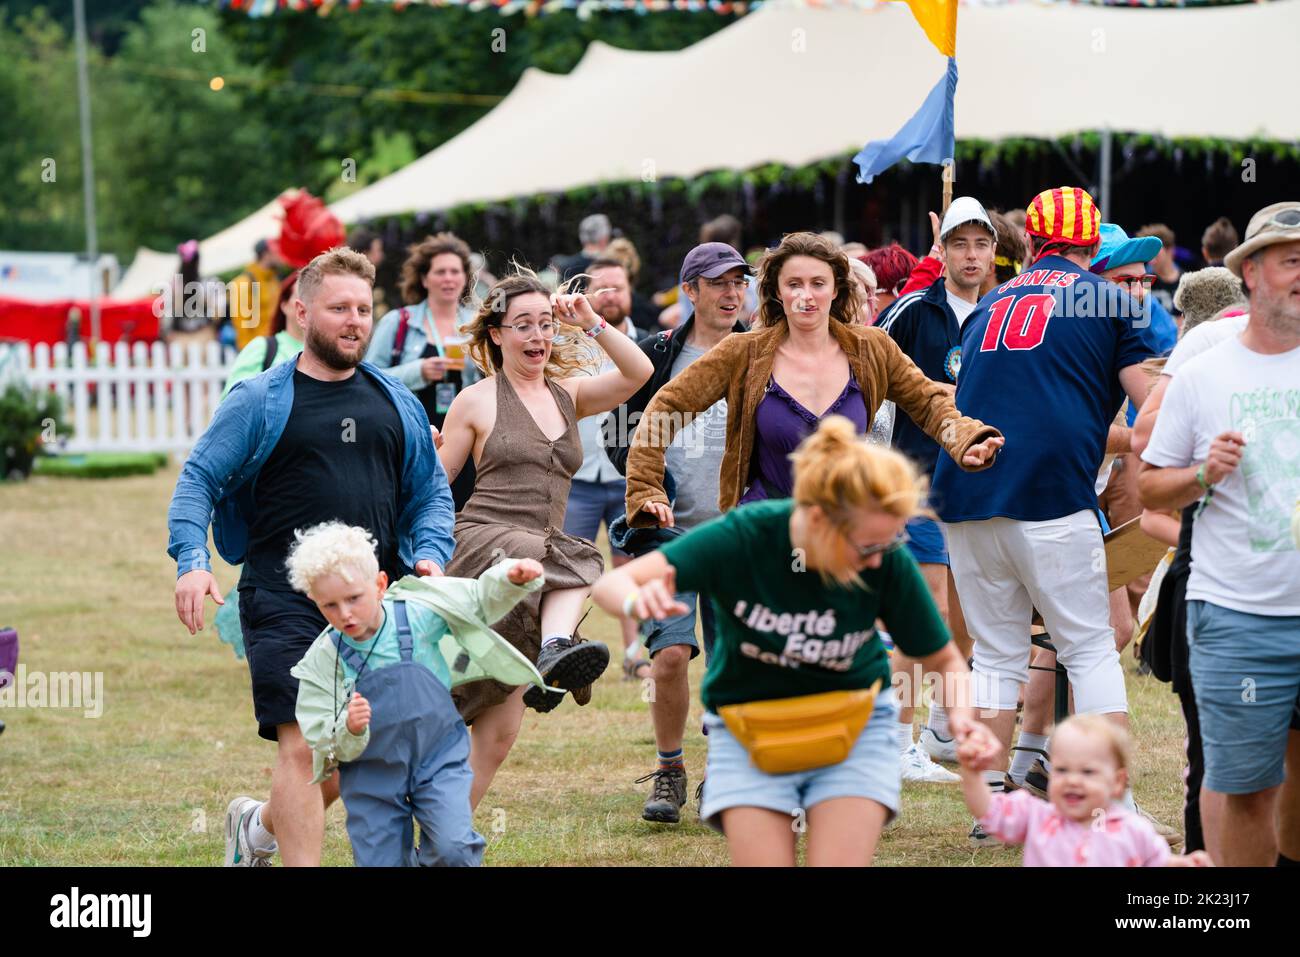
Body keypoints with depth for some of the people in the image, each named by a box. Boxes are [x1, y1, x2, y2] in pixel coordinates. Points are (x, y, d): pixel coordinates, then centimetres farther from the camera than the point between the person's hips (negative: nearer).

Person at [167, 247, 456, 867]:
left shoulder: (397, 404, 13)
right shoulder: (260, 402, 0)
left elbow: (431, 492, 19)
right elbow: (198, 479, 0)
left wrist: (430, 554, 0)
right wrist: (191, 560, -15)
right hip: (285, 602, -5)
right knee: (302, 747, -13)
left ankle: (262, 823, 36)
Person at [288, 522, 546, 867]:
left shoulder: (417, 615, -9)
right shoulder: (323, 659, -11)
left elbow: (481, 599, 3)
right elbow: (325, 742, -11)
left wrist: (512, 578, -16)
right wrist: (348, 730, -33)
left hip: (438, 758, 0)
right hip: (371, 773, 0)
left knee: (453, 848, -18)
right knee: (380, 863, 2)